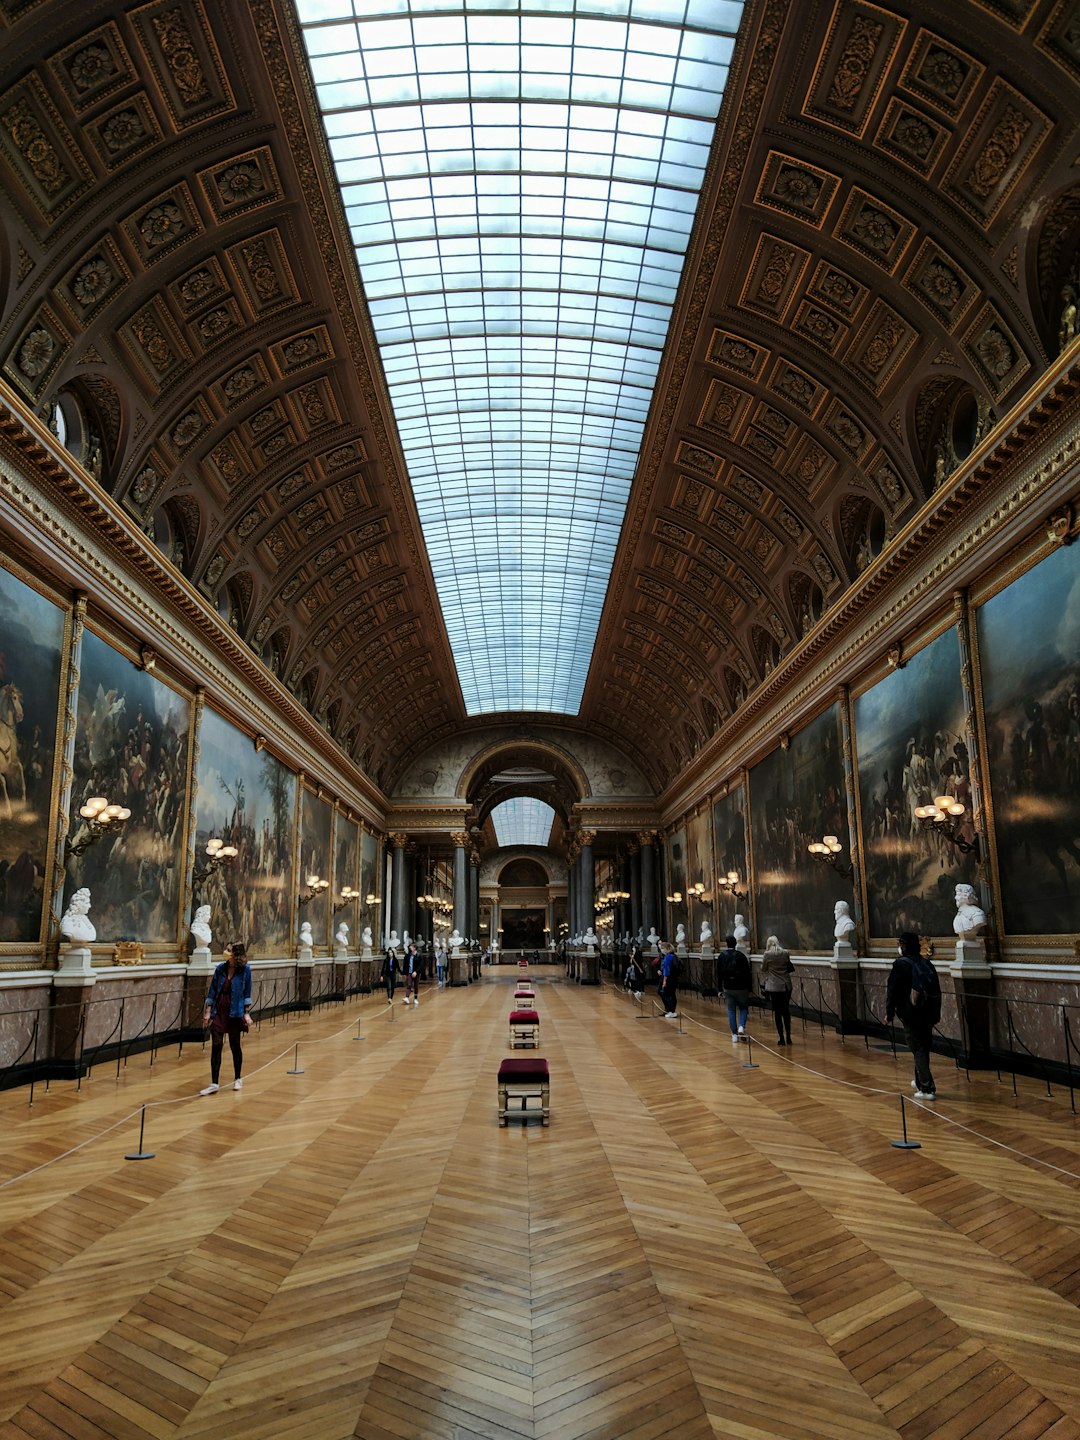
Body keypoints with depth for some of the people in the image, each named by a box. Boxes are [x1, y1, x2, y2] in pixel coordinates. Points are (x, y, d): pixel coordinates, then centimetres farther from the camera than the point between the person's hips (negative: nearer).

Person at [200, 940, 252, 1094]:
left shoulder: (245, 969, -9)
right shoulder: (221, 968, -2)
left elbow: (247, 993, -3)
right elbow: (212, 991, 4)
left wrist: (247, 1014, -4)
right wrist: (208, 1012, 2)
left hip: (235, 1013, -2)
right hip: (218, 1011, 2)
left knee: (235, 1046, 10)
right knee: (216, 1046, -1)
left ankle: (238, 1079, 28)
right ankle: (214, 1084, 6)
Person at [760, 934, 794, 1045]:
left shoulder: (767, 954, -9)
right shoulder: (785, 953, 1)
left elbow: (763, 969, 4)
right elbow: (789, 968, 11)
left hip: (774, 987, -3)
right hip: (786, 986, 3)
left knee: (777, 1012, 3)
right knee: (786, 1011, 14)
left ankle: (781, 1038, 4)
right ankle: (788, 1037, 17)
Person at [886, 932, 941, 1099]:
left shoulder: (900, 964, -10)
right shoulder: (926, 964, 9)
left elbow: (892, 991, -11)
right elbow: (936, 991, 11)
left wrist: (889, 1013, -1)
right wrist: (935, 1015, 17)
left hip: (911, 1014, -6)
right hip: (929, 1014, 6)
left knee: (918, 1050, -1)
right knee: (924, 1049, 20)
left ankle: (927, 1089, -5)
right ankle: (920, 1081, 36)